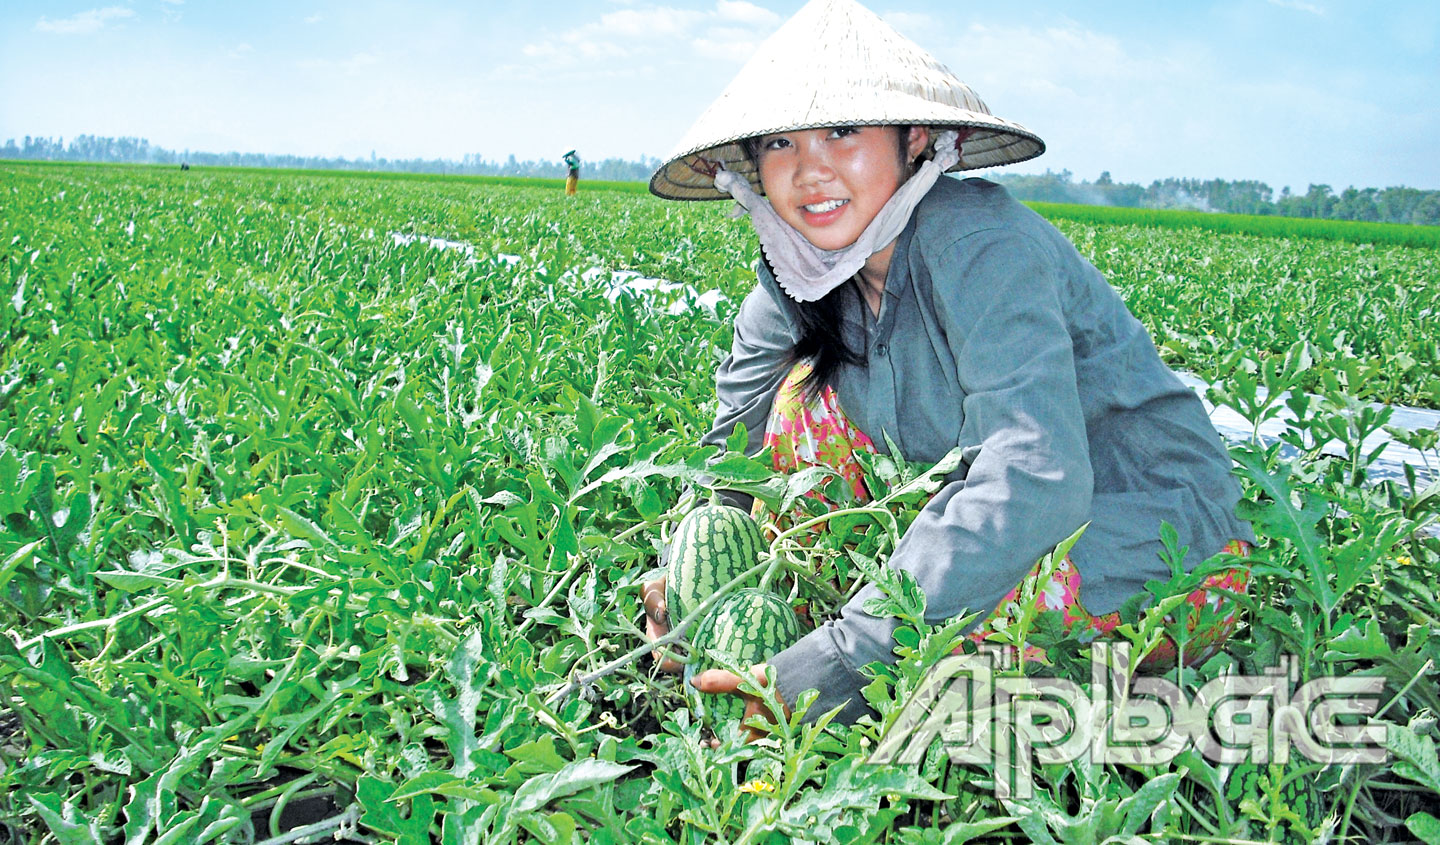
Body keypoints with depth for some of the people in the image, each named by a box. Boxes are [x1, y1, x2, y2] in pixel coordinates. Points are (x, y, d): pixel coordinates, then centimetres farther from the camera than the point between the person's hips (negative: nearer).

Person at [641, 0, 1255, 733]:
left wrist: (839, 663, -41)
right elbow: (733, 444, 5)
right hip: (1015, 525, 7)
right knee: (807, 388, -6)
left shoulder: (976, 245, -26)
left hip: (1165, 552, -6)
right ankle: (793, 623, 2)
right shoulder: (796, 283, -4)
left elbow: (1035, 479, -38)